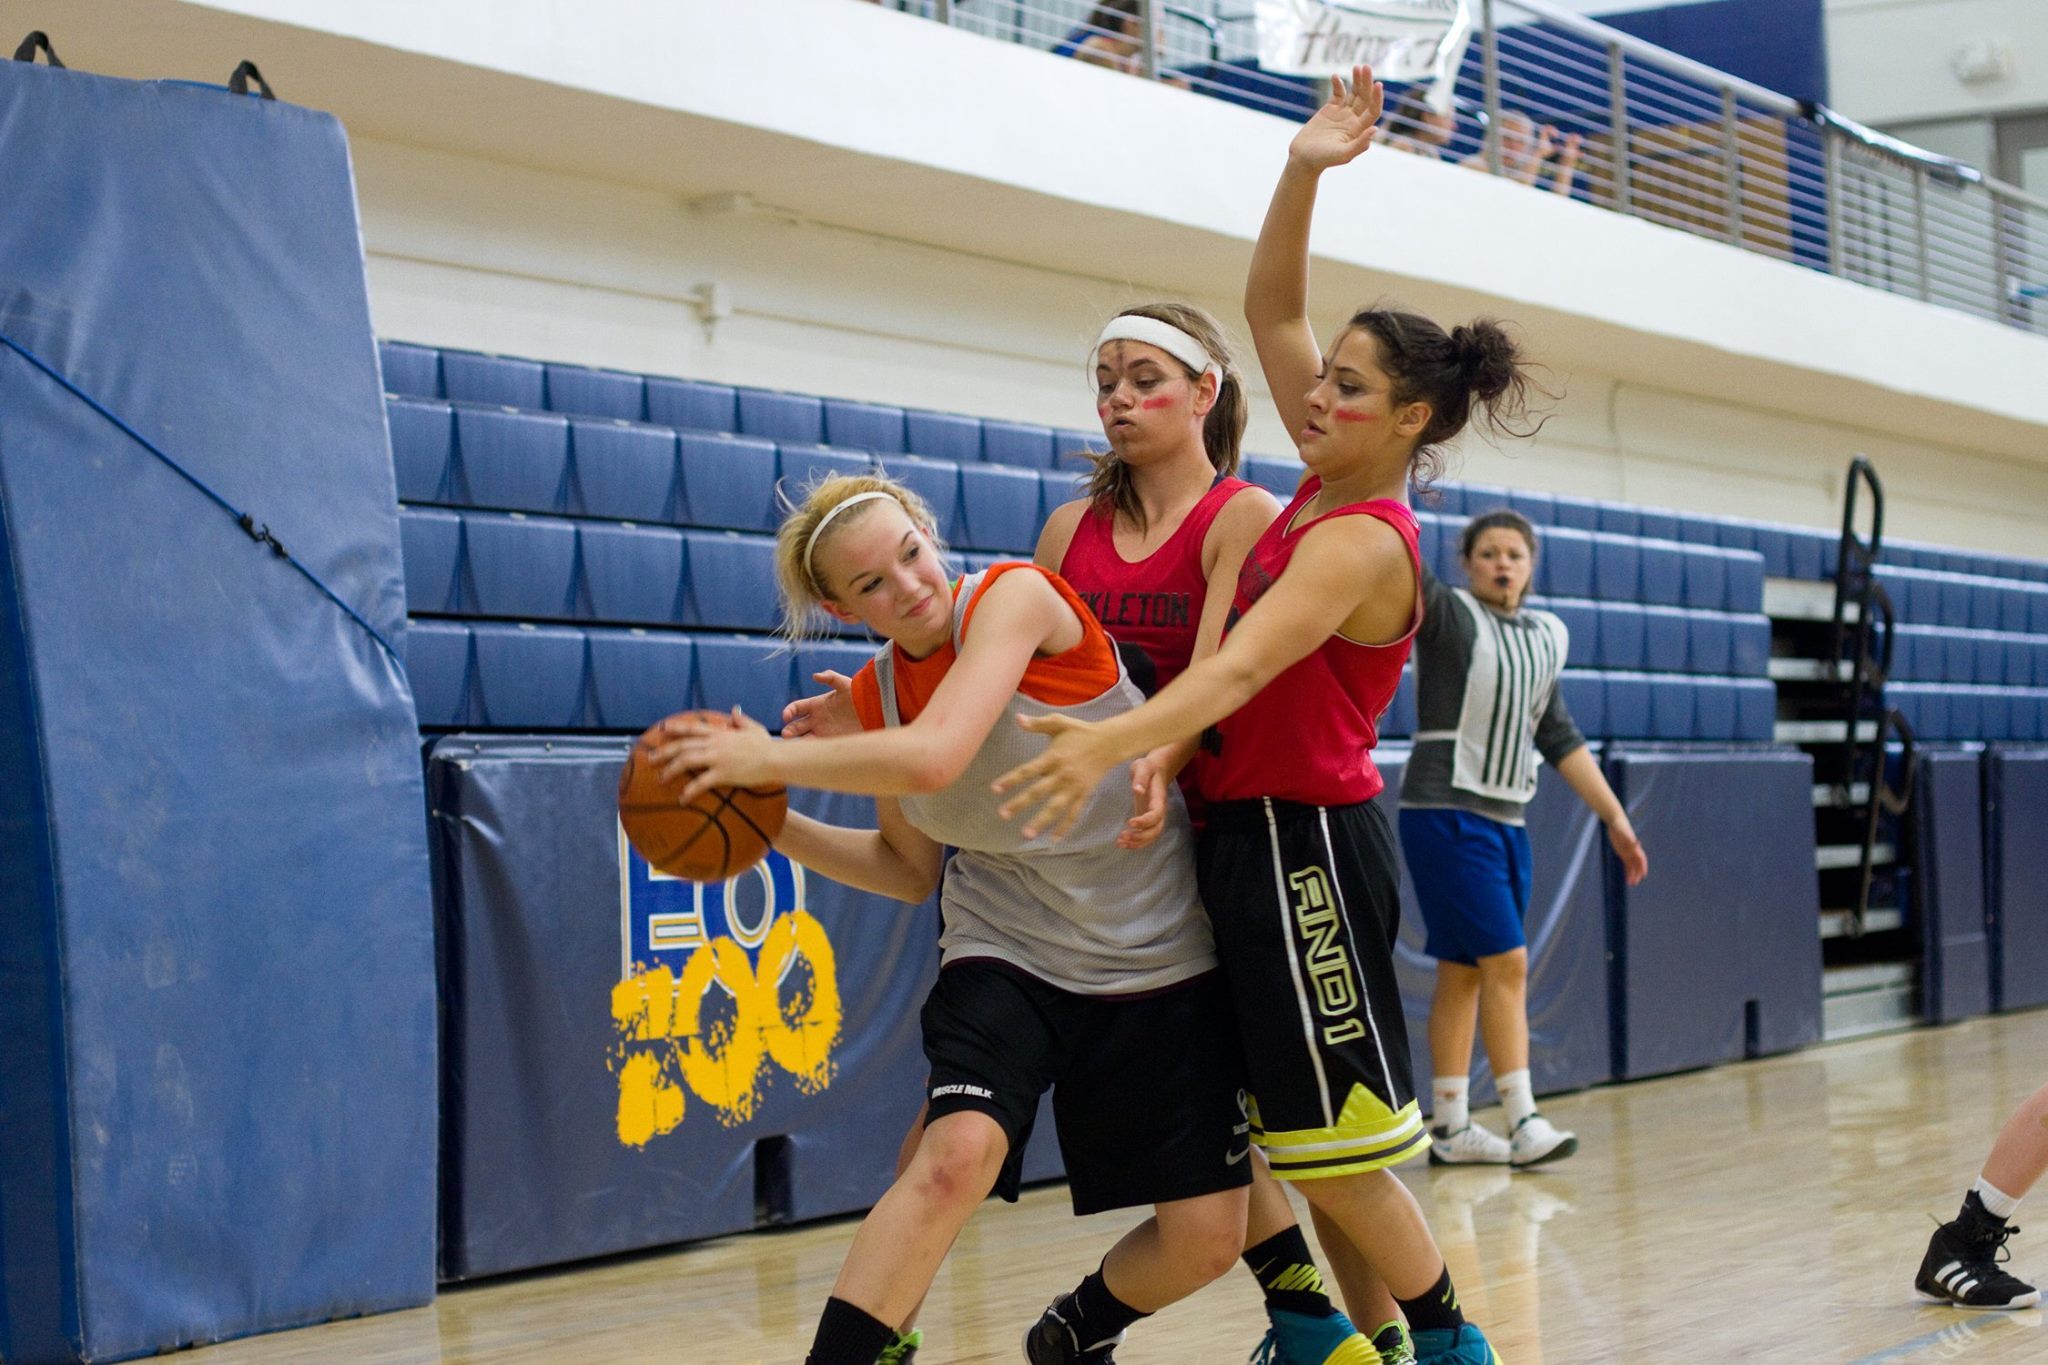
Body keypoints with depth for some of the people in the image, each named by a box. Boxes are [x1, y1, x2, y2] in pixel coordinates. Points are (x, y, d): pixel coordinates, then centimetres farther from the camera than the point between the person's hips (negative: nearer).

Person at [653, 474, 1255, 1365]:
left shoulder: (1015, 596, -18)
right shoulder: (876, 696, 0)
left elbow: (932, 759, -33)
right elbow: (911, 868, 14)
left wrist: (767, 758, -24)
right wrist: (772, 824, 1)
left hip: (1159, 958, -2)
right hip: (1007, 954, 3)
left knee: (1206, 1238, 0)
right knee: (958, 1152, -27)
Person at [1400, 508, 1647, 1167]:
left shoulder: (1548, 635, 13)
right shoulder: (1449, 616, -6)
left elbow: (1559, 737, 19)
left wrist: (1614, 817, 18)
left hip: (1505, 818, 6)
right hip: (1445, 811, -6)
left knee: (1464, 973, 9)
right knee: (1506, 961, -12)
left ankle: (1451, 1127, 13)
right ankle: (1523, 1121, -8)